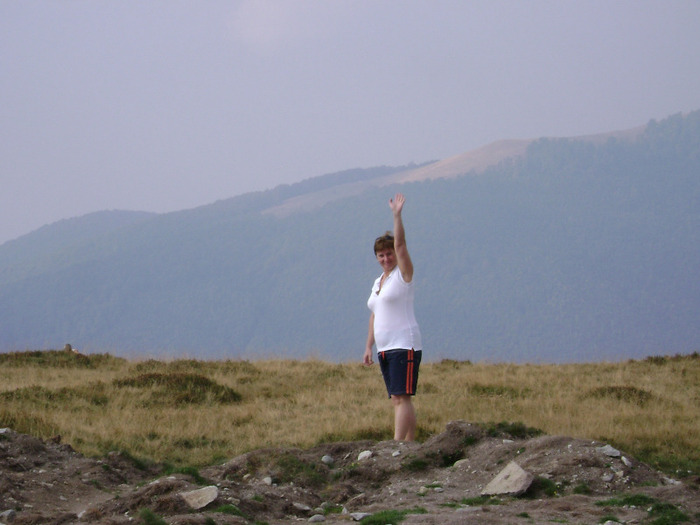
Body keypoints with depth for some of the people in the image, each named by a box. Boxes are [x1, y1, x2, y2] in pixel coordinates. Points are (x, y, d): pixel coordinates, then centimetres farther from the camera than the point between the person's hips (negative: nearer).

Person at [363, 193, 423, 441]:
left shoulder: (403, 274, -2)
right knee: (397, 400, 6)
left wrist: (397, 215, -19)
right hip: (385, 348, 9)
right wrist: (368, 347, 18)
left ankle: (397, 445, -23)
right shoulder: (379, 281, 19)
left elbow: (400, 243, -15)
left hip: (404, 345, -9)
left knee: (402, 397, -15)